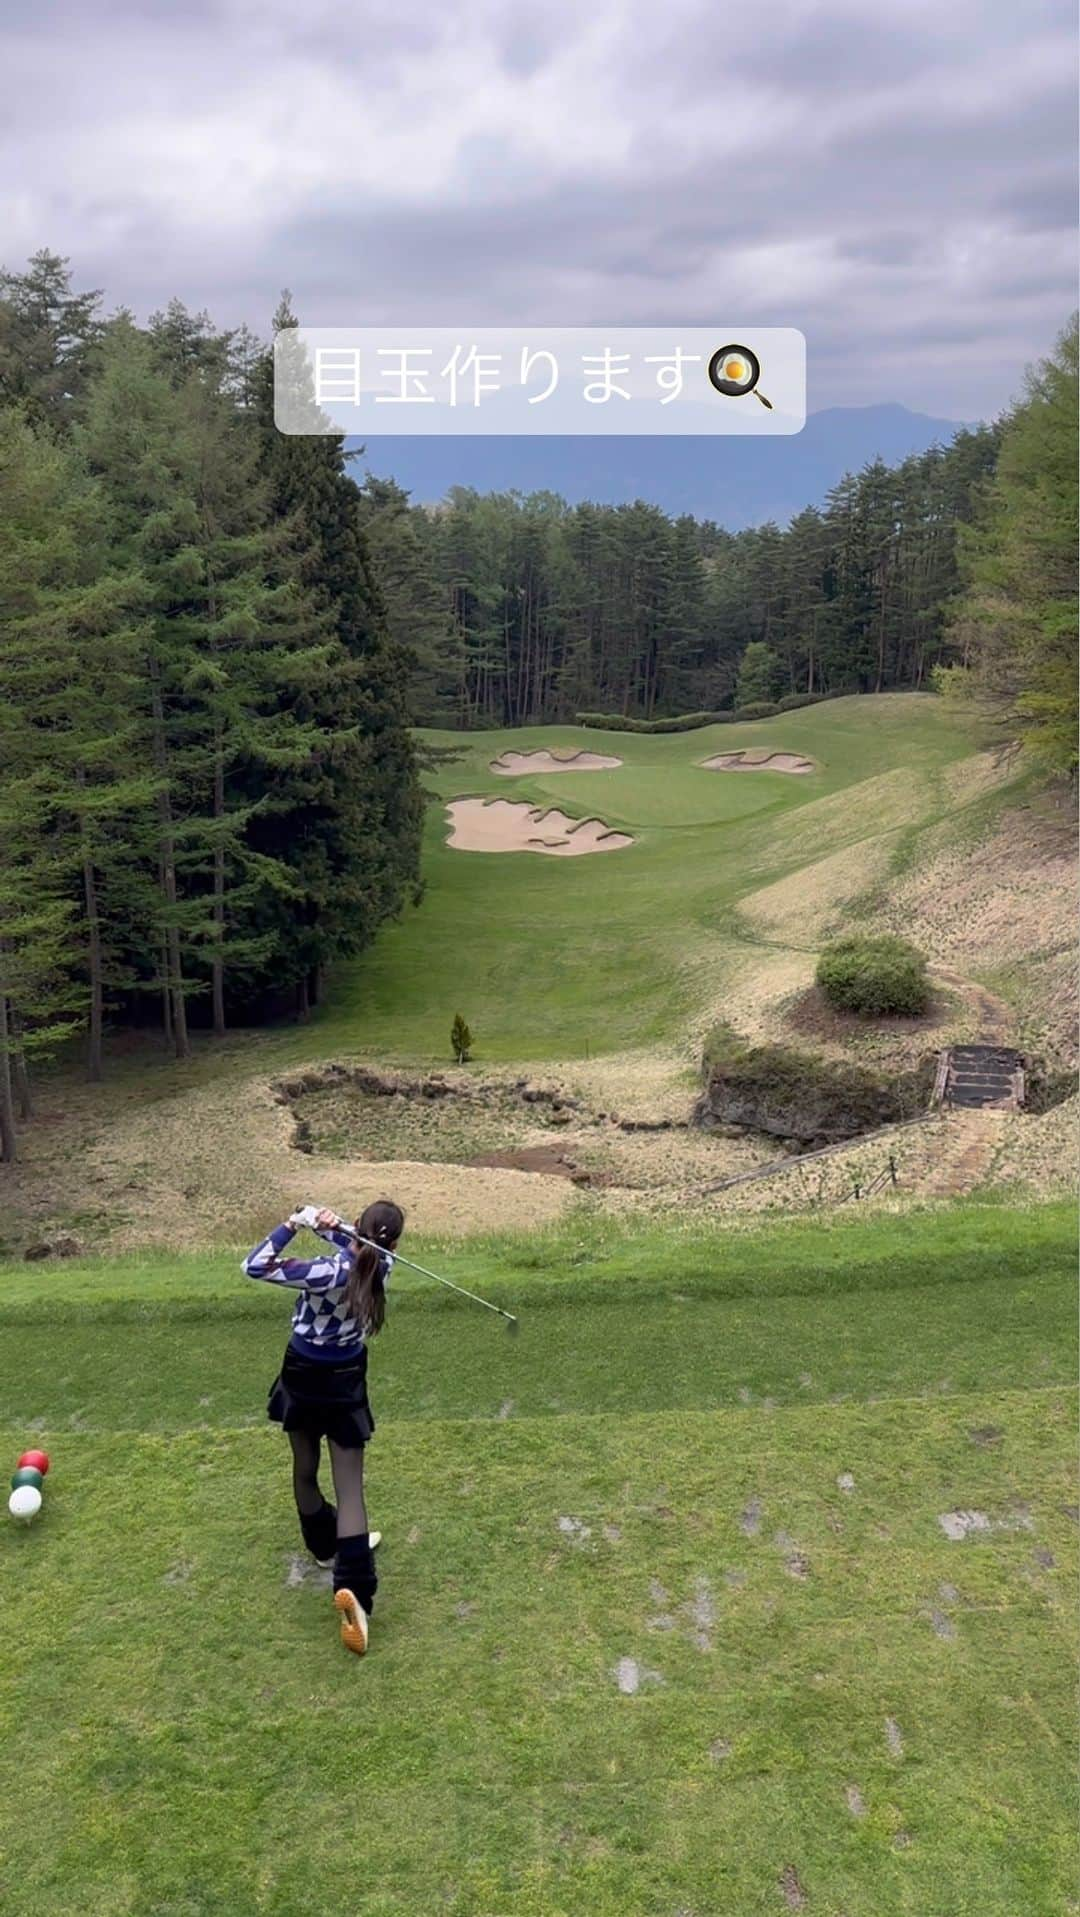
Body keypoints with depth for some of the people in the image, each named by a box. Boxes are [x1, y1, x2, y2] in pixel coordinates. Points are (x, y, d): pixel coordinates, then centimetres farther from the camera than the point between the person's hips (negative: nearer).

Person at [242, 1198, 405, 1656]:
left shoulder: (328, 1273, -28)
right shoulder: (381, 1266, -15)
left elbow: (254, 1266, -28)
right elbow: (355, 1245, 1)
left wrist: (293, 1224, -24)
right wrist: (327, 1223, -19)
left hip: (305, 1377, -2)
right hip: (346, 1380, 2)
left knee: (305, 1469, 23)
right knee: (349, 1486, 3)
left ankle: (324, 1544, 43)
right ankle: (354, 1587, -10)